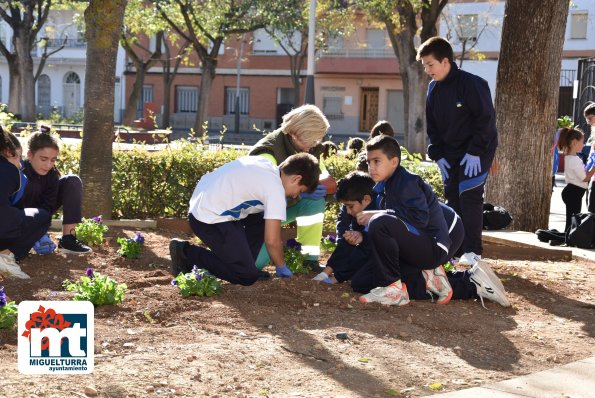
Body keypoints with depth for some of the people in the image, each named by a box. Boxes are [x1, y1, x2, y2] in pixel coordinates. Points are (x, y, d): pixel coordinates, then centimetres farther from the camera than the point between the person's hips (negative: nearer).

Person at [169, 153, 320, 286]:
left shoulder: (264, 164, 11)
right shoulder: (276, 190, -12)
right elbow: (272, 241, -12)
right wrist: (282, 268, 6)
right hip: (210, 220, -10)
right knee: (247, 276, -7)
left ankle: (244, 261, 18)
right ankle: (187, 253, -2)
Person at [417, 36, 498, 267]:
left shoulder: (471, 84, -18)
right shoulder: (433, 89, 4)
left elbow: (486, 118, -19)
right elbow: (432, 125, 11)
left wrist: (475, 152, -21)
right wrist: (437, 155, 1)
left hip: (477, 151, -7)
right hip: (450, 153, 7)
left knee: (469, 196, -14)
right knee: (451, 197, 6)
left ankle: (472, 251, -10)